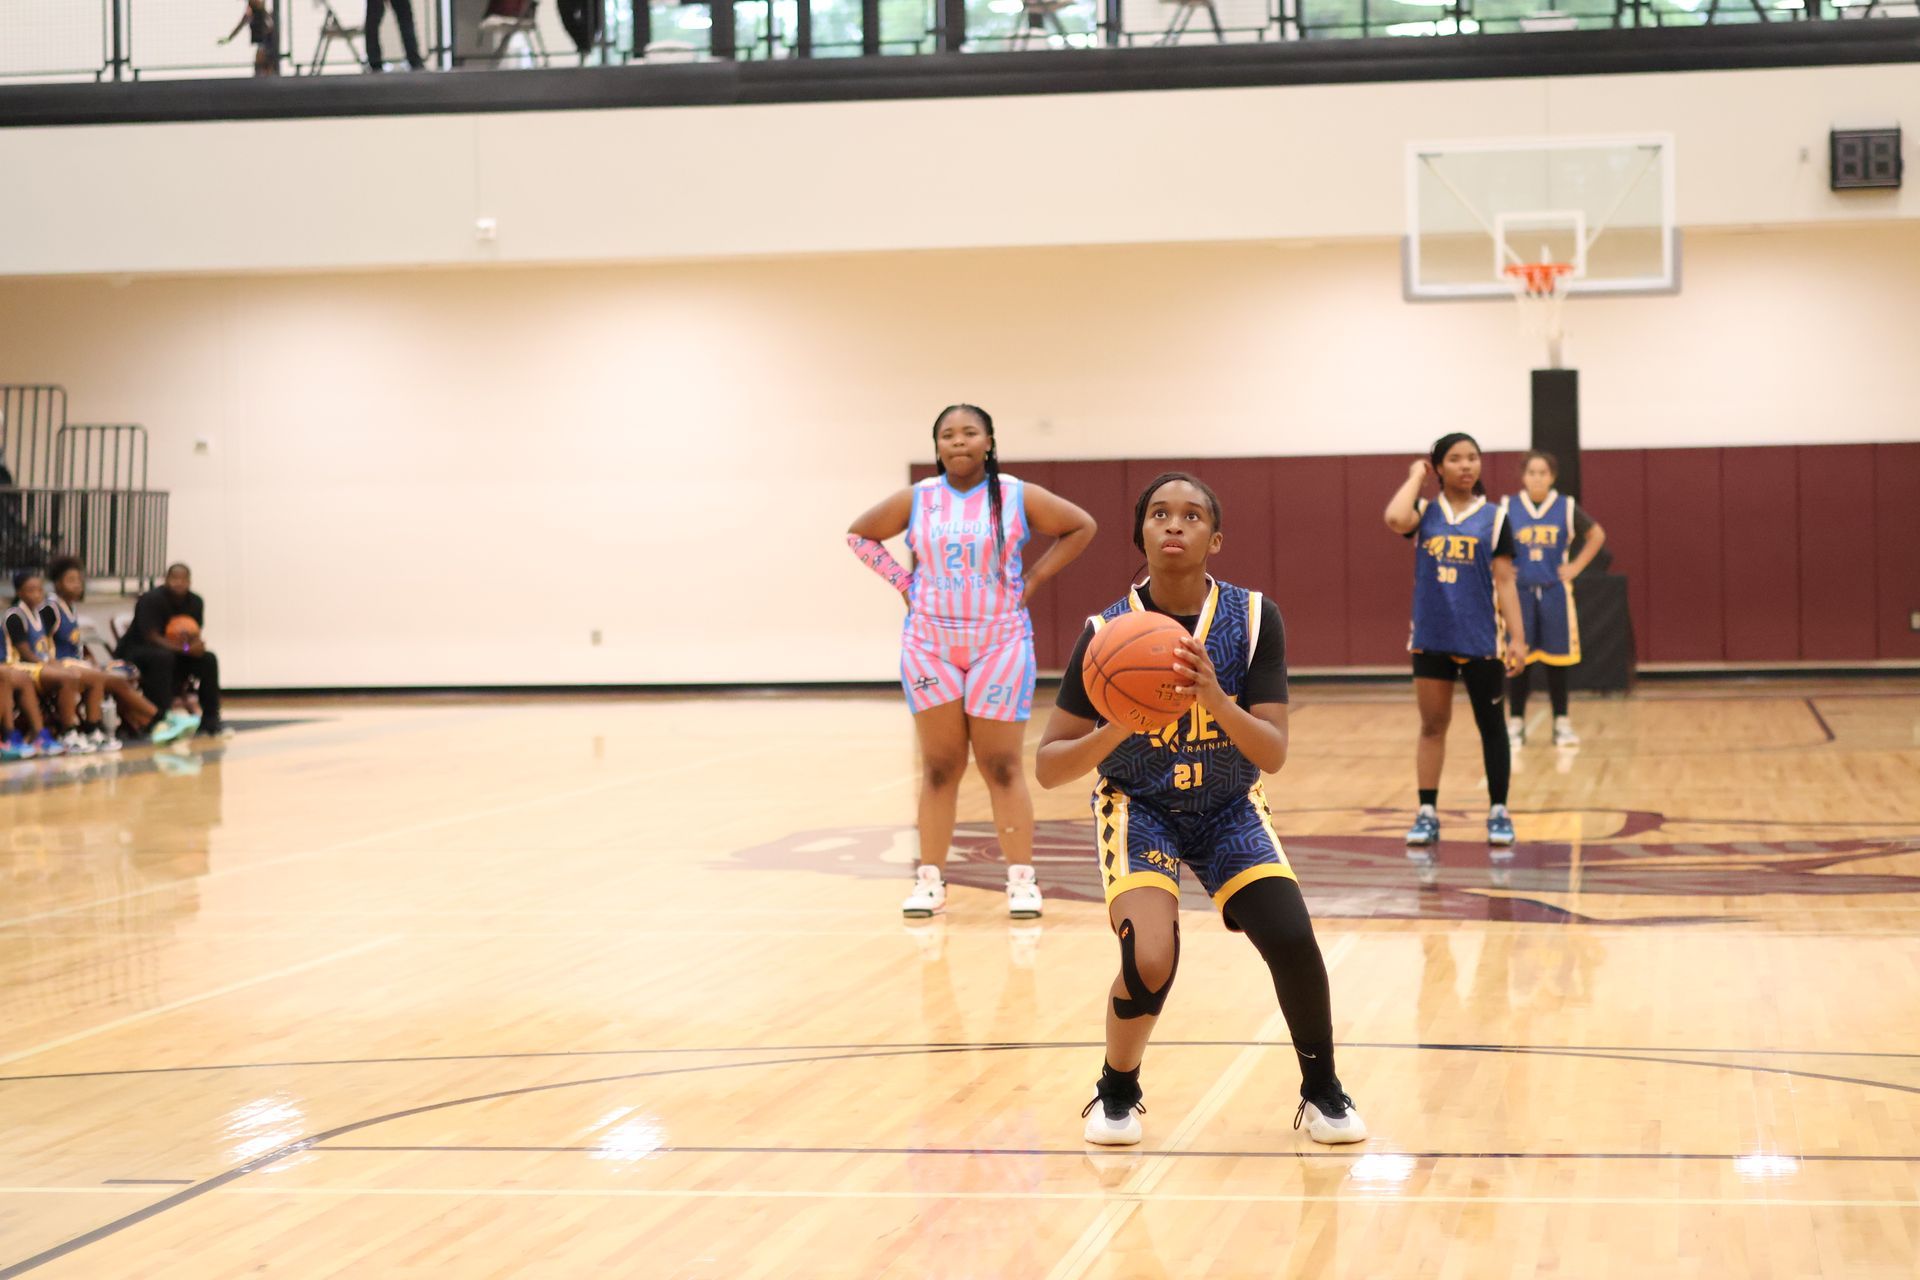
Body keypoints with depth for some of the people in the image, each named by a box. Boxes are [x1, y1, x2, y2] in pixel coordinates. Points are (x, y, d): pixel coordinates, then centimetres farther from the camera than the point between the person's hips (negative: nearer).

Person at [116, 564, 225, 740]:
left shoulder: (195, 602, -1)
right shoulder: (152, 600, -21)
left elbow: (194, 637, 3)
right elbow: (152, 637, -27)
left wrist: (198, 645, -21)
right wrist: (186, 648, -35)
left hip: (173, 653, 6)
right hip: (135, 652, -6)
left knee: (208, 660, -14)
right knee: (163, 657, -38)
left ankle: (210, 723, -8)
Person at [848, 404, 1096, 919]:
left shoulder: (1018, 497, -3)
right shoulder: (915, 500, 1)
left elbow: (1081, 527, 6)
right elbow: (859, 535, 14)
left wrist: (1033, 579, -1)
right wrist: (903, 582, 3)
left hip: (1000, 645, -1)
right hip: (929, 647, 1)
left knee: (1003, 766, -2)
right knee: (939, 767, 4)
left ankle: (1022, 880, 2)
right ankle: (929, 880, 8)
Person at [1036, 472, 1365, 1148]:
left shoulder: (1253, 618, -15)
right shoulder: (1108, 631, -17)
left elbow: (1273, 754, -19)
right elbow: (1049, 765, -16)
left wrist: (1216, 700, -38)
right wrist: (1117, 729, -35)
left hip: (1229, 808, 2)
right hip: (1139, 807, -2)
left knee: (1292, 941, -19)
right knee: (1150, 963, -24)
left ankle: (1322, 1092, 8)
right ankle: (1116, 1093, 7)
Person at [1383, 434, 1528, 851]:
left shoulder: (1493, 517, -1)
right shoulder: (1425, 513, 2)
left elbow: (1505, 582, -3)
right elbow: (1395, 519, -22)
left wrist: (1518, 637, -9)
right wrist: (1415, 476, -8)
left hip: (1480, 639, -2)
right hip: (1431, 638, 2)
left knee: (1491, 726, 6)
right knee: (1432, 726, 8)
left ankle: (1499, 813, 15)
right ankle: (1427, 814, 14)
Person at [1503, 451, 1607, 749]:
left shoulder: (1567, 508, 0)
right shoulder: (1508, 509, -1)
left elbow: (1597, 536, 11)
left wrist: (1576, 566, 3)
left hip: (1554, 592, 0)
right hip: (1519, 592, 0)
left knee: (1556, 659, 4)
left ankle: (1562, 723, 12)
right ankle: (1516, 723, 10)